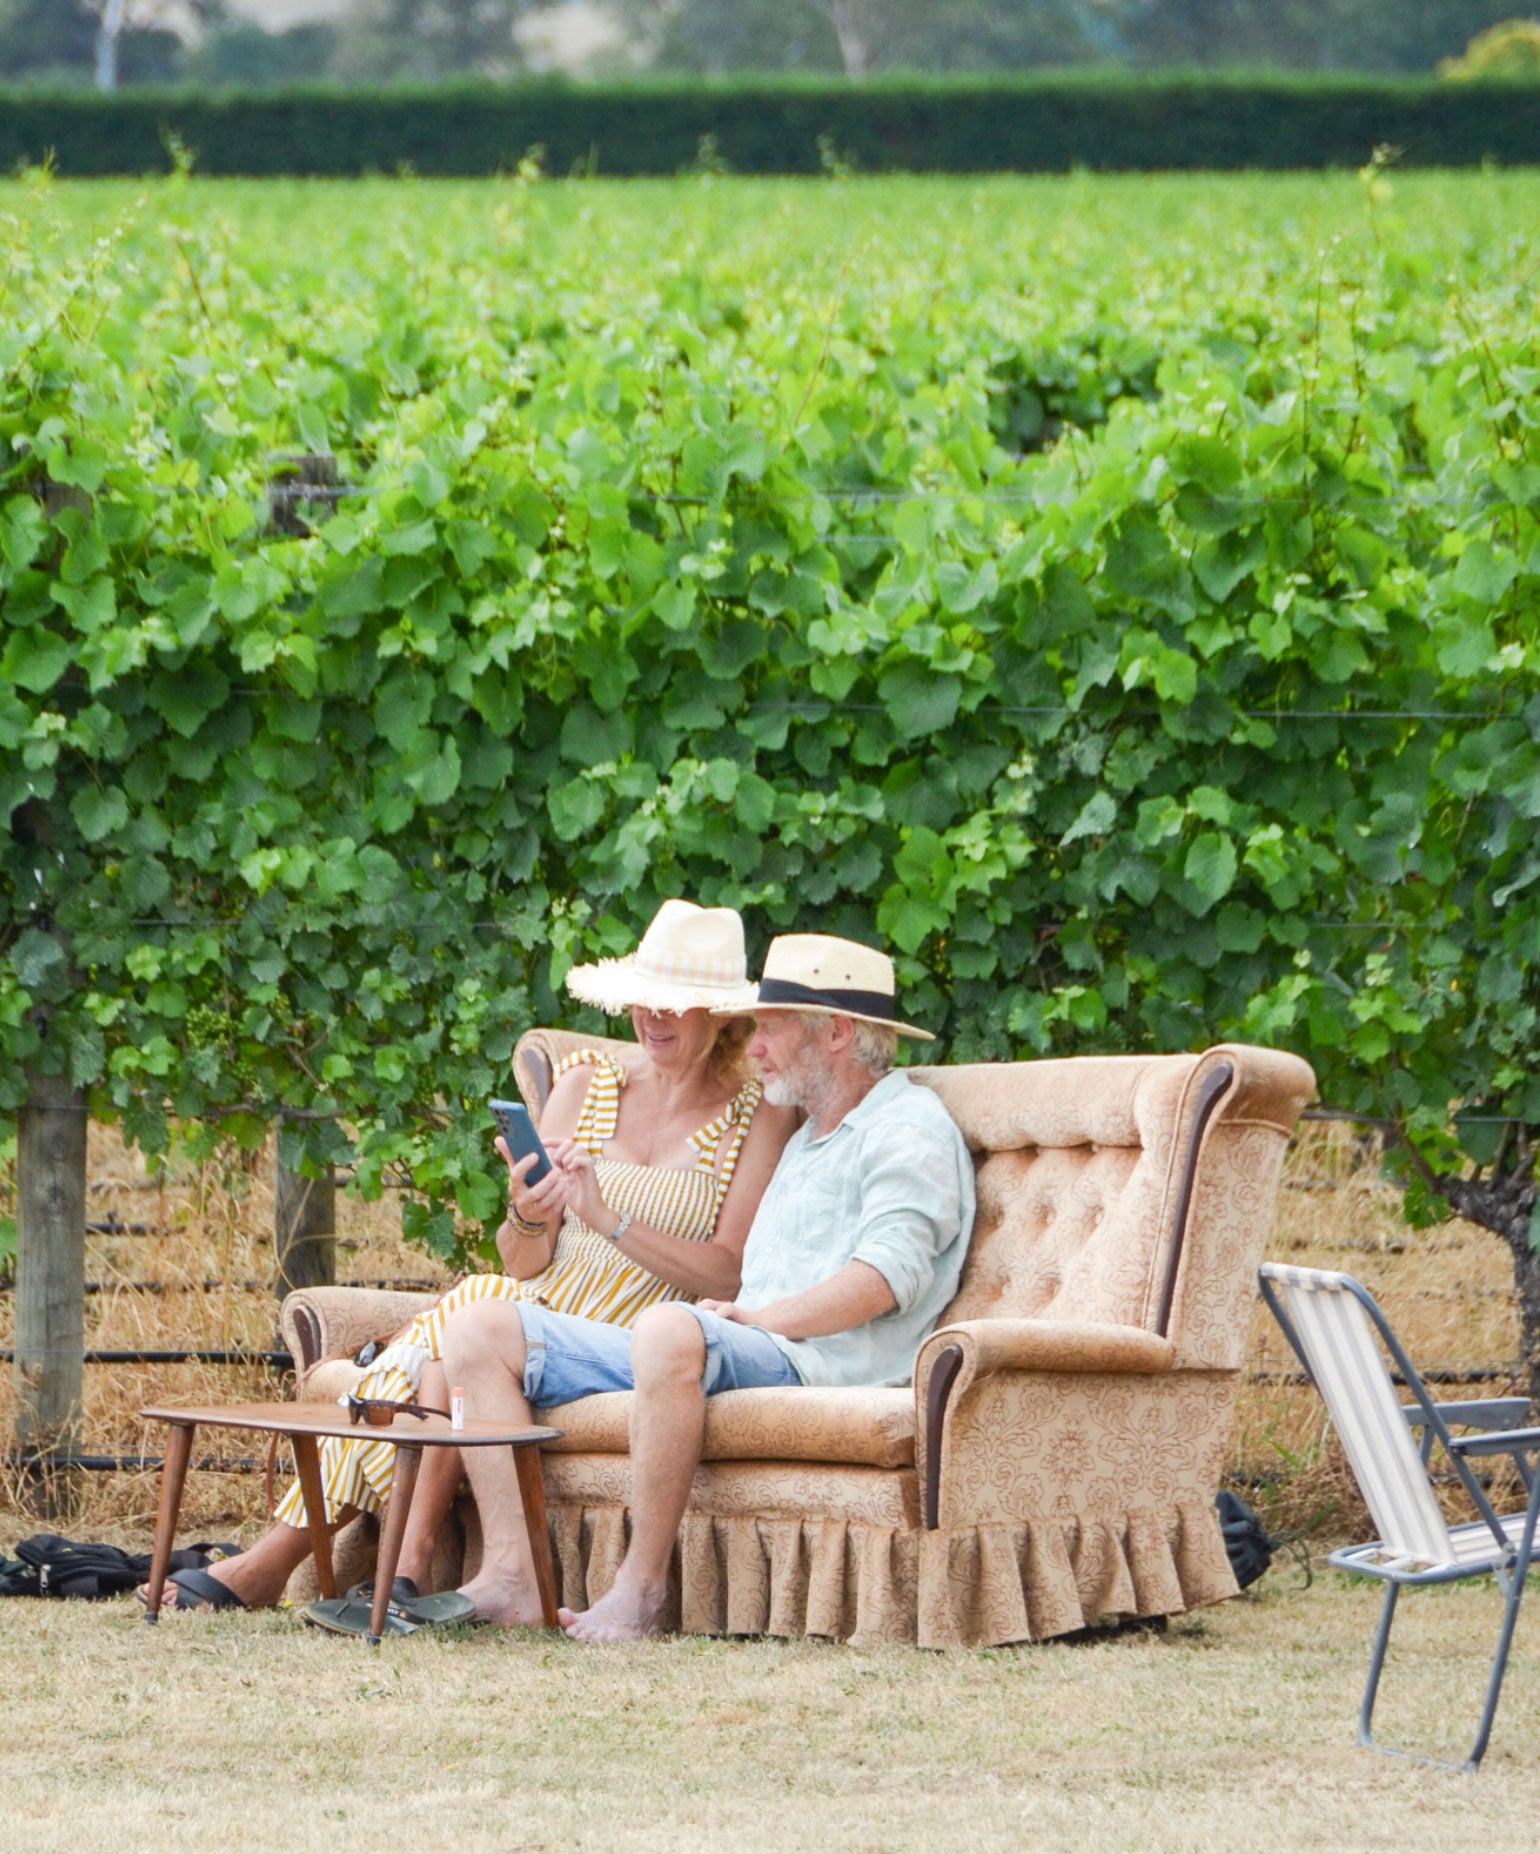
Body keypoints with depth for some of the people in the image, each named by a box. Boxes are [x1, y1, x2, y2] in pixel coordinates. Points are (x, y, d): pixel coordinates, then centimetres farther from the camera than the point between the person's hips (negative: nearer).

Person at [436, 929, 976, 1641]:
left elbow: (885, 1277, -14)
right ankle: (509, 1577, -16)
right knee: (482, 1328, 0)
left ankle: (641, 1589, -35)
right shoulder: (807, 1141, 32)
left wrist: (756, 1318, -14)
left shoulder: (909, 1127, 2)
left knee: (671, 1331, -43)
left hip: (814, 1367, -10)